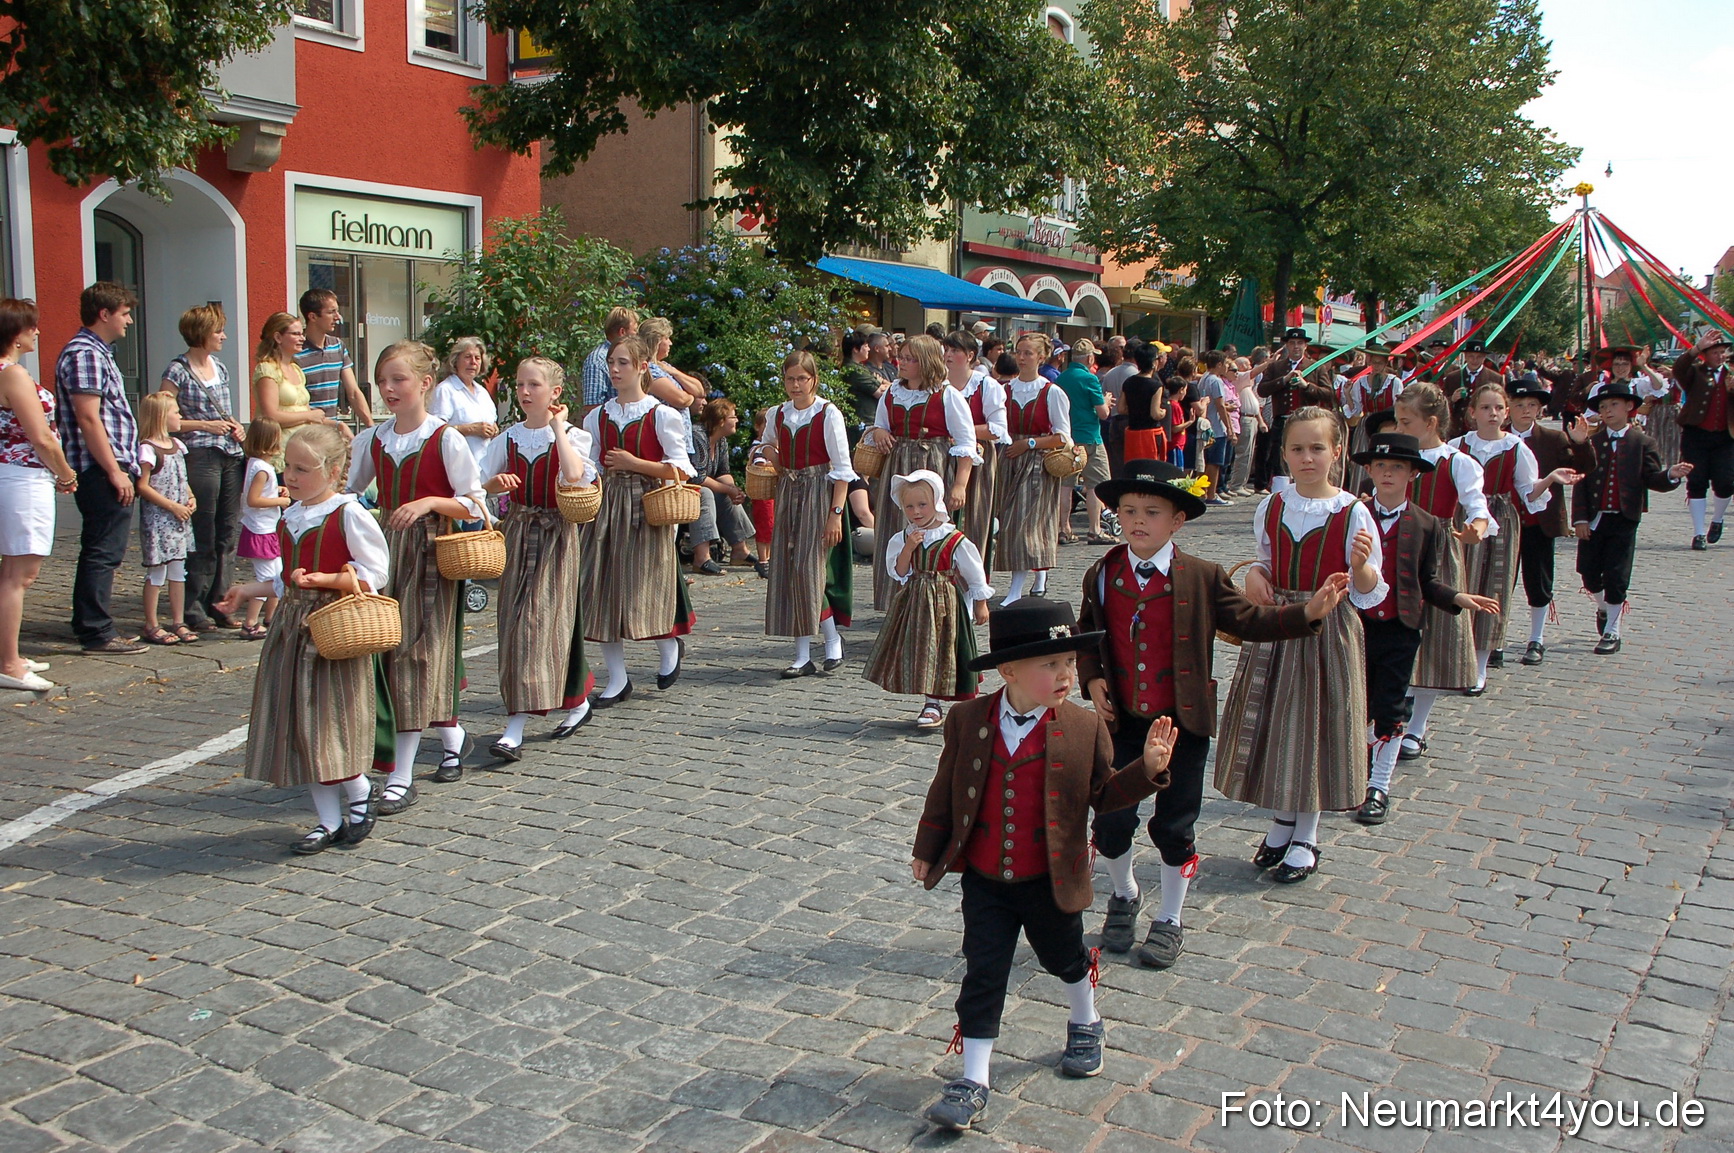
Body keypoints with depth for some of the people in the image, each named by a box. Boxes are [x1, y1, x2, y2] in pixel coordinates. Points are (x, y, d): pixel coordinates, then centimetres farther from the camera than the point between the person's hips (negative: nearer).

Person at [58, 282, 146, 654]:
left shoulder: (98, 352, 20)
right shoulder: (84, 354, -13)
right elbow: (88, 419, -20)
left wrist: (123, 465, 23)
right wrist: (114, 471, -20)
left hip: (107, 470, 11)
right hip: (102, 470, -11)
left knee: (98, 550, 15)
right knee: (104, 552, -8)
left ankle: (87, 625, 23)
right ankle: (97, 632, -4)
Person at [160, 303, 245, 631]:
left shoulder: (220, 368, 16)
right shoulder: (178, 371, -5)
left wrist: (234, 426, 7)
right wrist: (207, 425, -14)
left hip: (231, 455, 7)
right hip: (200, 456, -7)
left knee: (227, 535, 8)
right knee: (203, 538, -3)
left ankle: (218, 604, 16)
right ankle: (194, 610, 6)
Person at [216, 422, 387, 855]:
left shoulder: (348, 515, -11)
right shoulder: (290, 518, 12)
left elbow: (374, 574, -11)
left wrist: (320, 579, -19)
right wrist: (248, 591, 14)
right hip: (293, 626, 8)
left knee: (330, 720, -6)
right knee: (300, 727, 7)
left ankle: (361, 793, 20)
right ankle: (329, 820, 16)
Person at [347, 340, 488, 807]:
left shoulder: (445, 439, -8)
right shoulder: (372, 439, 8)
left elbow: (473, 504, -7)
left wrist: (429, 502, -21)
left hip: (432, 550, -6)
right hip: (387, 548, 6)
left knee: (418, 652, -6)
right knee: (392, 648, 8)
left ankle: (401, 777, -2)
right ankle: (450, 734, 32)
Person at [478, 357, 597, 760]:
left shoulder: (571, 436, -5)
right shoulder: (509, 438, 9)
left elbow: (574, 475, -26)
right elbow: (477, 481, 8)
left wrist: (558, 427, -16)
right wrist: (495, 483, -14)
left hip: (557, 534, -5)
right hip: (519, 533, 5)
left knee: (540, 619, -10)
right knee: (515, 619, 6)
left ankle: (515, 730, -12)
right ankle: (578, 701, 24)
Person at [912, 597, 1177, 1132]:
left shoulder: (1084, 729, -11)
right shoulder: (968, 721, -8)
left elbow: (1104, 795, -3)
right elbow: (945, 790, 2)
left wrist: (1146, 769, -19)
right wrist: (927, 850, 6)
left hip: (1050, 882, 0)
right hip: (984, 881, 0)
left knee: (1065, 959, 22)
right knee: (983, 974, 3)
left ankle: (1085, 1025, 52)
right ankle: (972, 1081, 11)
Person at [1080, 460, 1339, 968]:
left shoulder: (1202, 578, -7)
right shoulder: (1101, 577, -1)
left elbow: (1248, 621, 0)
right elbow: (1086, 637, 12)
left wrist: (1307, 613, -13)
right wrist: (1091, 679, -4)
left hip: (1183, 723, -2)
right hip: (1121, 722, 2)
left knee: (1174, 827, 6)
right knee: (1110, 820, 4)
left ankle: (1169, 921, 28)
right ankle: (1124, 896, 36)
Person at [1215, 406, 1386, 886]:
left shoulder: (1352, 513, -9)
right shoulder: (1270, 508, 3)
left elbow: (1368, 591, -8)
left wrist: (1362, 566, -29)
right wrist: (1255, 576, -5)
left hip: (1328, 630, -4)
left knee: (1316, 725, 4)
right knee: (1274, 725, 10)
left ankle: (1305, 838, 21)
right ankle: (1282, 823, 30)